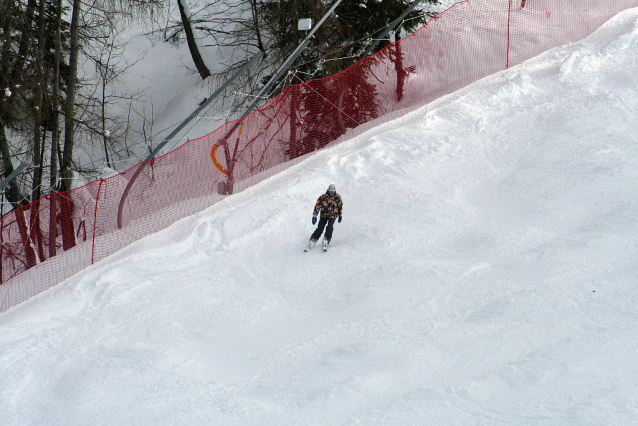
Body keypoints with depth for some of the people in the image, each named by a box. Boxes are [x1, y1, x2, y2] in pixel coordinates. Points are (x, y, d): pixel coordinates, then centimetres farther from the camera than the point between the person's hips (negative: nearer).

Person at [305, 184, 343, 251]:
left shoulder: (337, 197, -6)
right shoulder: (323, 197, -11)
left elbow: (340, 206, 10)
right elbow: (317, 206, -6)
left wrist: (340, 215, 14)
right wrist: (314, 215, -7)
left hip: (332, 216, 0)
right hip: (324, 215, 0)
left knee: (329, 228, -22)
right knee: (319, 229, -10)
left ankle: (326, 242, -16)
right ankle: (312, 241, -1)